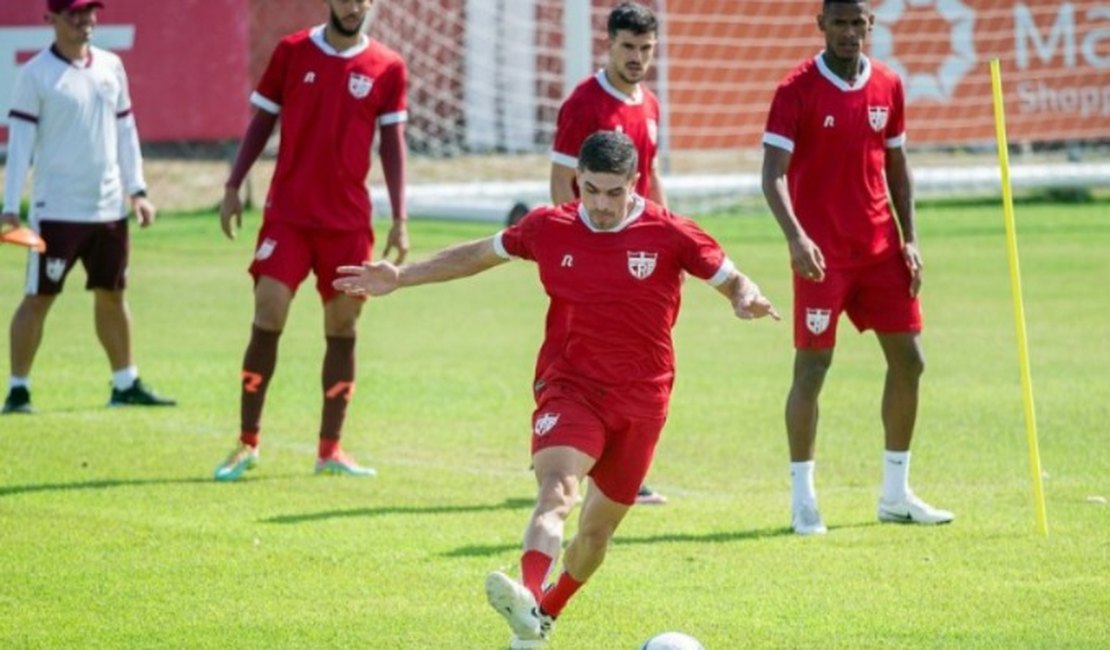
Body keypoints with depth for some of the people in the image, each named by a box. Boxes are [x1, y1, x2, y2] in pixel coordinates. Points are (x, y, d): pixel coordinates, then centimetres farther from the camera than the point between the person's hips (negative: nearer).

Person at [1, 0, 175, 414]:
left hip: (109, 207, 6)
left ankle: (126, 384, 22)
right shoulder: (35, 74, -8)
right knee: (38, 298, -4)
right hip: (56, 209, -6)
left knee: (112, 295, 13)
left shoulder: (111, 67, 9)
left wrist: (137, 190, 9)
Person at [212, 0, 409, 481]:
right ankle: (247, 443, 3)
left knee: (343, 329, 4)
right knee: (267, 319, -8)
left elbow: (393, 143, 5)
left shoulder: (387, 69, 2)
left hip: (349, 221, 1)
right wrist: (233, 187, 2)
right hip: (287, 214, -1)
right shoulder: (292, 53, 1)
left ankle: (330, 450, 13)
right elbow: (261, 122, 8)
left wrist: (400, 219, 0)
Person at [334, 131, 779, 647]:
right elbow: (477, 255, 14)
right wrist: (400, 277, 11)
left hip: (641, 400, 1)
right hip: (569, 386, -1)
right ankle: (527, 601, -51)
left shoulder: (670, 236, -6)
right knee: (556, 489, -29)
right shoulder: (549, 228, 0)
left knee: (597, 530, 11)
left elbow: (732, 281, 2)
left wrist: (746, 300, -23)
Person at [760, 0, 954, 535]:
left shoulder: (888, 86, 7)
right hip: (822, 253, -6)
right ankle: (803, 497, 4)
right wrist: (796, 237, -29)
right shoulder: (798, 89, -9)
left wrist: (909, 239, 8)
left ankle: (896, 494, 18)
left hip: (880, 248, 6)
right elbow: (773, 174, -15)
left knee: (908, 360, 6)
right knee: (811, 368, -5)